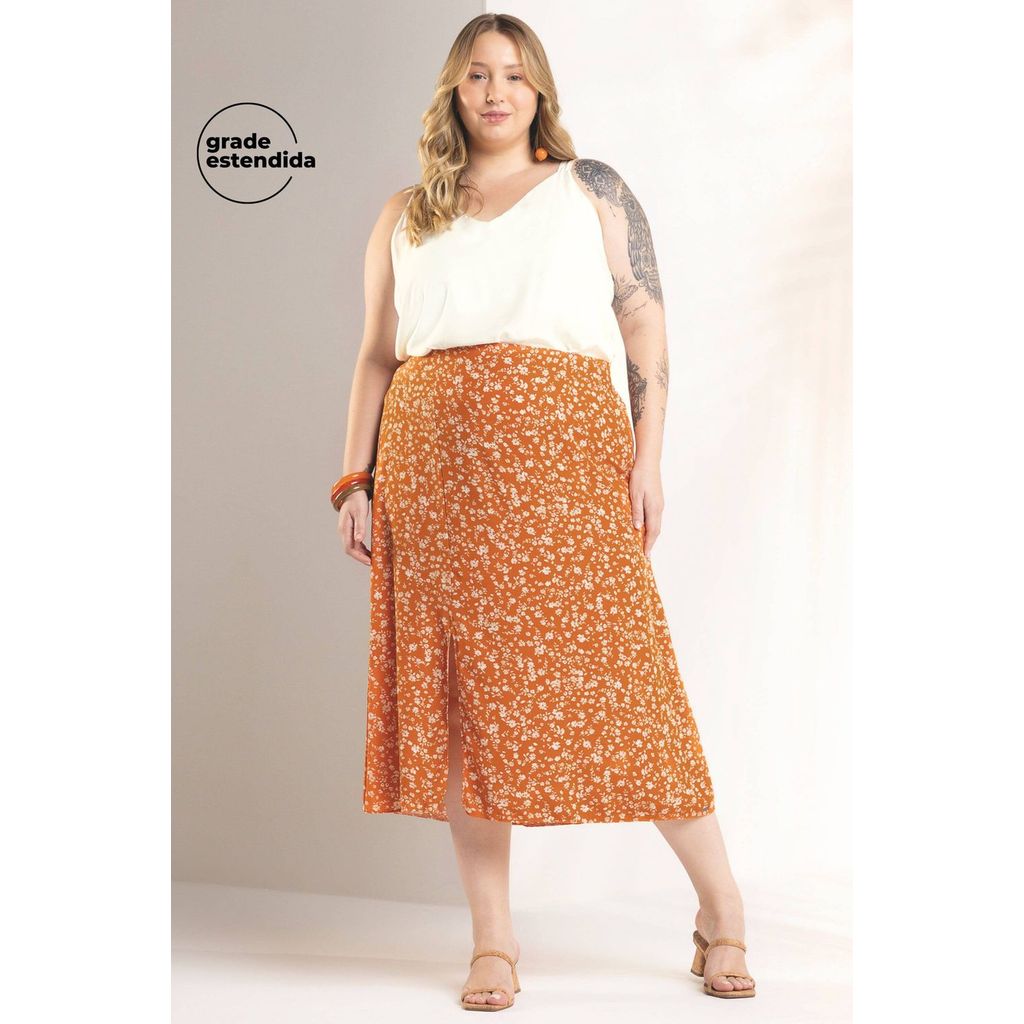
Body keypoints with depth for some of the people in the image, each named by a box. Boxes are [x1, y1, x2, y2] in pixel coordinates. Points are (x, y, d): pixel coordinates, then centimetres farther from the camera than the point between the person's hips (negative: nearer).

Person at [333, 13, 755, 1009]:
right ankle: (492, 937, 9)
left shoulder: (591, 190, 13)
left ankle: (720, 906, 9)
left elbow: (647, 326, 6)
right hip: (436, 468, 3)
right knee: (461, 691, 0)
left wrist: (647, 454, -5)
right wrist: (357, 480, 6)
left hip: (564, 457, -2)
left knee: (611, 672, -6)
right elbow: (376, 357, 16)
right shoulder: (404, 217, 19)